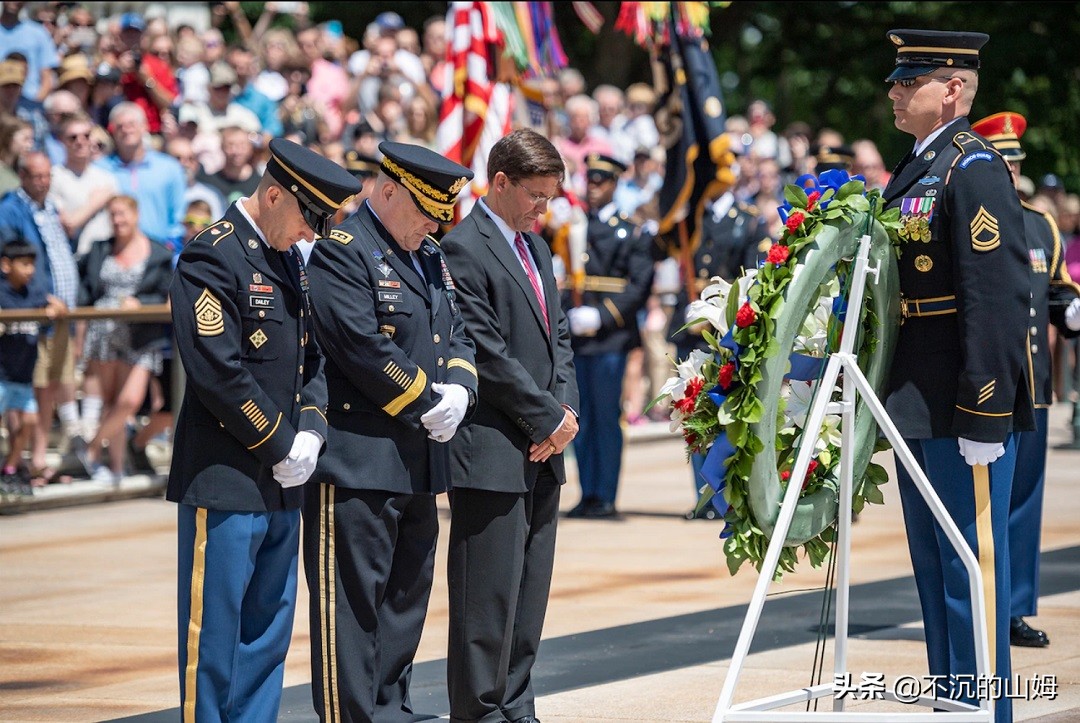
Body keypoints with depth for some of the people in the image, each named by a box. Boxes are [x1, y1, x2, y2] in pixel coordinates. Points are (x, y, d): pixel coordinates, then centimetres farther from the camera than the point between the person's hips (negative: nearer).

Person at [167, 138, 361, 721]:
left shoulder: (288, 262, 14)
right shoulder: (212, 258, -13)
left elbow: (313, 357, 17)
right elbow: (218, 374, -19)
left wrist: (311, 431, -1)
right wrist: (281, 446, -12)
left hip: (282, 479, 9)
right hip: (225, 480, -9)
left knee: (268, 630, 12)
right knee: (214, 632, -3)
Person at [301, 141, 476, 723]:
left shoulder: (430, 260, 18)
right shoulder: (342, 251, -10)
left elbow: (457, 337, 19)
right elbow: (363, 348, -20)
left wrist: (458, 390, -3)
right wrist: (428, 403, -14)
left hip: (419, 462, 9)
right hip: (359, 460, -9)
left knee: (407, 598, 13)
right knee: (353, 603, -6)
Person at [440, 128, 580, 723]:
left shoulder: (535, 248, 18)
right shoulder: (463, 250, -11)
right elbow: (488, 354, -16)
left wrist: (566, 409, 2)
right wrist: (548, 417, -11)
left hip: (542, 451, 9)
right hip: (492, 455, -9)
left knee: (530, 593, 10)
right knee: (489, 595, -6)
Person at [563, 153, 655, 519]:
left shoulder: (631, 234, 4)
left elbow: (639, 286, -3)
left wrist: (600, 316, -13)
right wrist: (569, 316, -6)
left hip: (610, 338, -4)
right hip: (575, 337, 4)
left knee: (606, 416, -4)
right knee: (581, 418, 5)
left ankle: (606, 497, -1)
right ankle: (587, 494, 10)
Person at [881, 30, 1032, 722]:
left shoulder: (975, 169, -13)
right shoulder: (915, 171, 16)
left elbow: (1000, 297, -20)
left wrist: (983, 417, -22)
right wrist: (892, 398, 17)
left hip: (965, 413, -10)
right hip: (918, 409, 10)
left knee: (972, 567, -4)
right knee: (934, 568, 15)